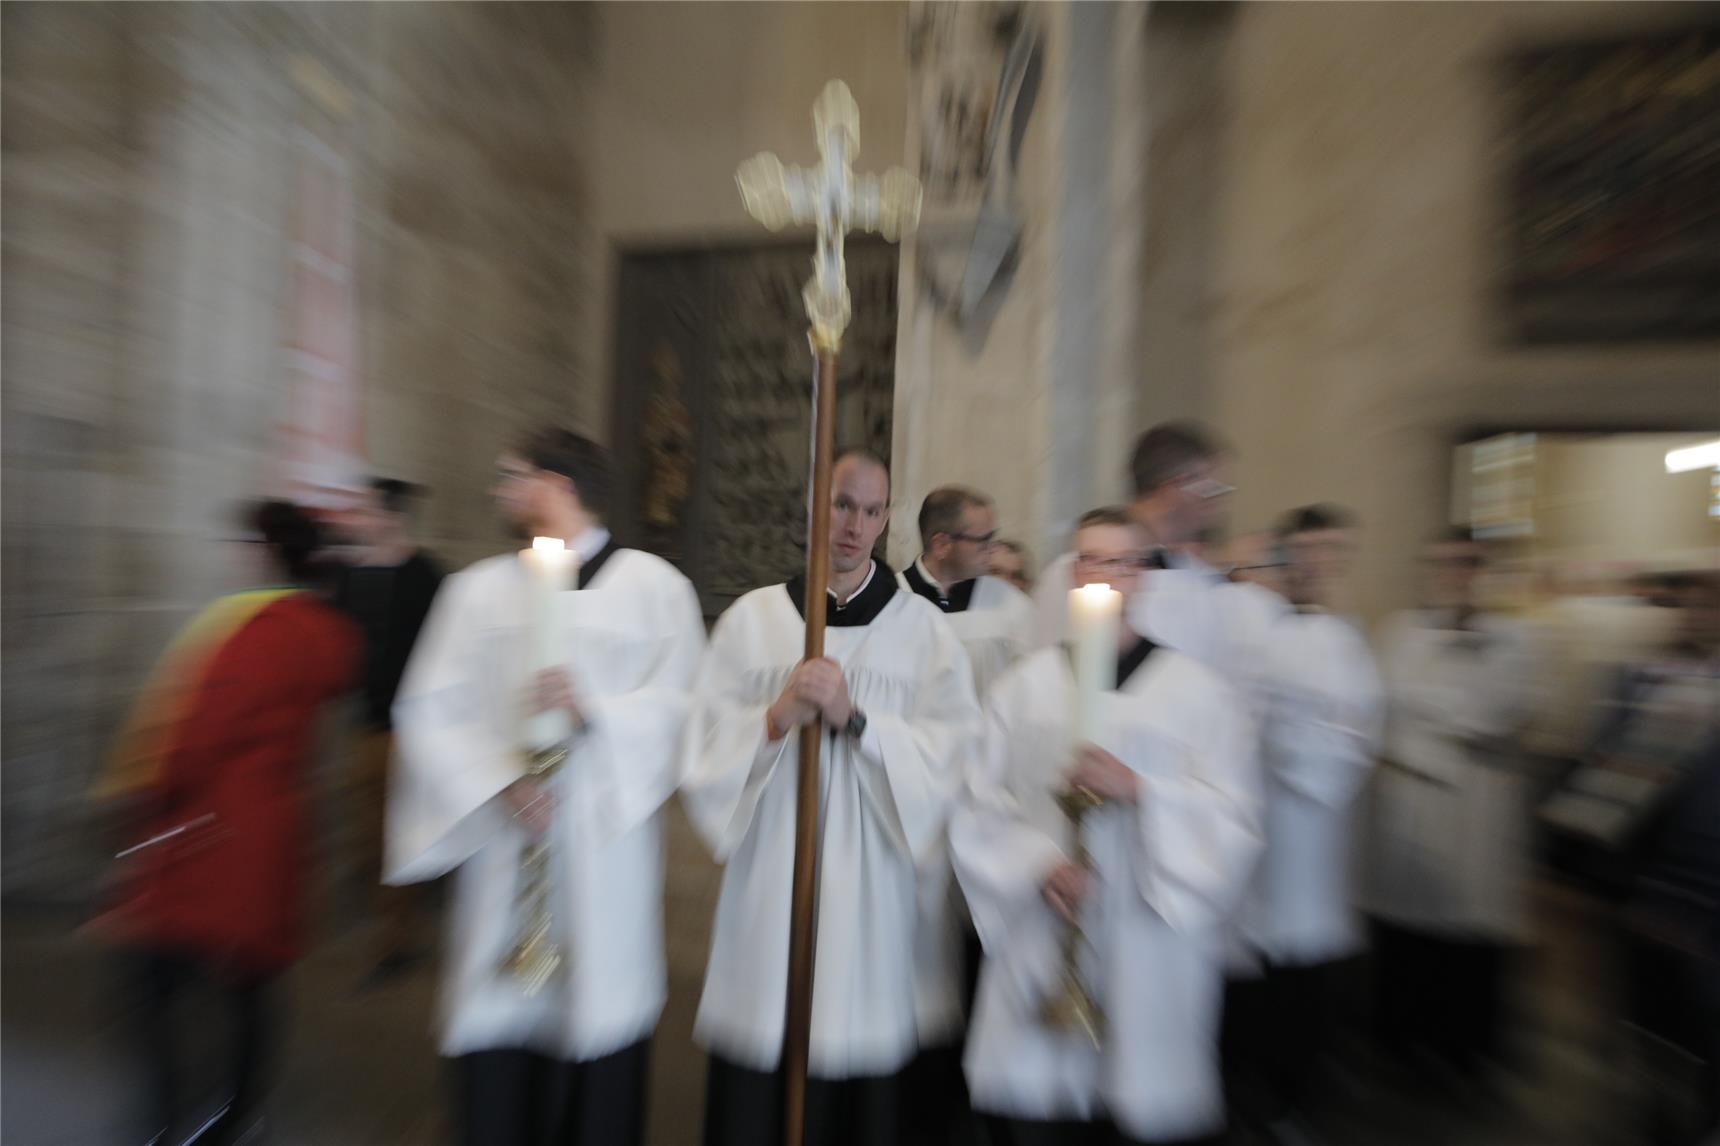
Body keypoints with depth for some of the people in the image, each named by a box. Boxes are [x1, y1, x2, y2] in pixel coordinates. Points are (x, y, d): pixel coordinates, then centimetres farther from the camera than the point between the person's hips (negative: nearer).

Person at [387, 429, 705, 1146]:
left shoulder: (653, 585, -1)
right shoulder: (479, 588, 9)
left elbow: (682, 702, -7)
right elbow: (429, 710, 3)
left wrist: (595, 710, -21)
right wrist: (498, 783, -10)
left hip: (604, 849, -2)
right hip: (499, 848, 2)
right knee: (495, 1066, 9)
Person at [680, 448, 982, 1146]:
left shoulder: (921, 626, -2)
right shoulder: (752, 616, 1)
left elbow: (952, 755, -8)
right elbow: (706, 749, -2)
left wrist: (856, 719, -19)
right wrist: (776, 720, -19)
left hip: (869, 896, 0)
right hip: (767, 890, 1)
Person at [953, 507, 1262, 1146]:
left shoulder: (1200, 692, 1)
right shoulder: (1022, 686, 0)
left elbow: (1235, 822, -4)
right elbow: (980, 811, -1)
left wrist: (1138, 791, -18)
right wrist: (1037, 864, -15)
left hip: (1149, 964, 0)